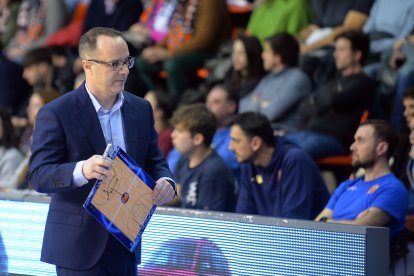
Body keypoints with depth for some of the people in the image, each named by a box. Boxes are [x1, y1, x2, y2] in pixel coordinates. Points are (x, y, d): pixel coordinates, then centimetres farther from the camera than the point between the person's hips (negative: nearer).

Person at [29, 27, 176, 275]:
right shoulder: (55, 113, -9)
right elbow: (39, 175, -15)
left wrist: (165, 181, -9)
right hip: (80, 246, -5)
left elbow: (154, 160, 16)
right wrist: (81, 170, -34)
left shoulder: (141, 109, 9)